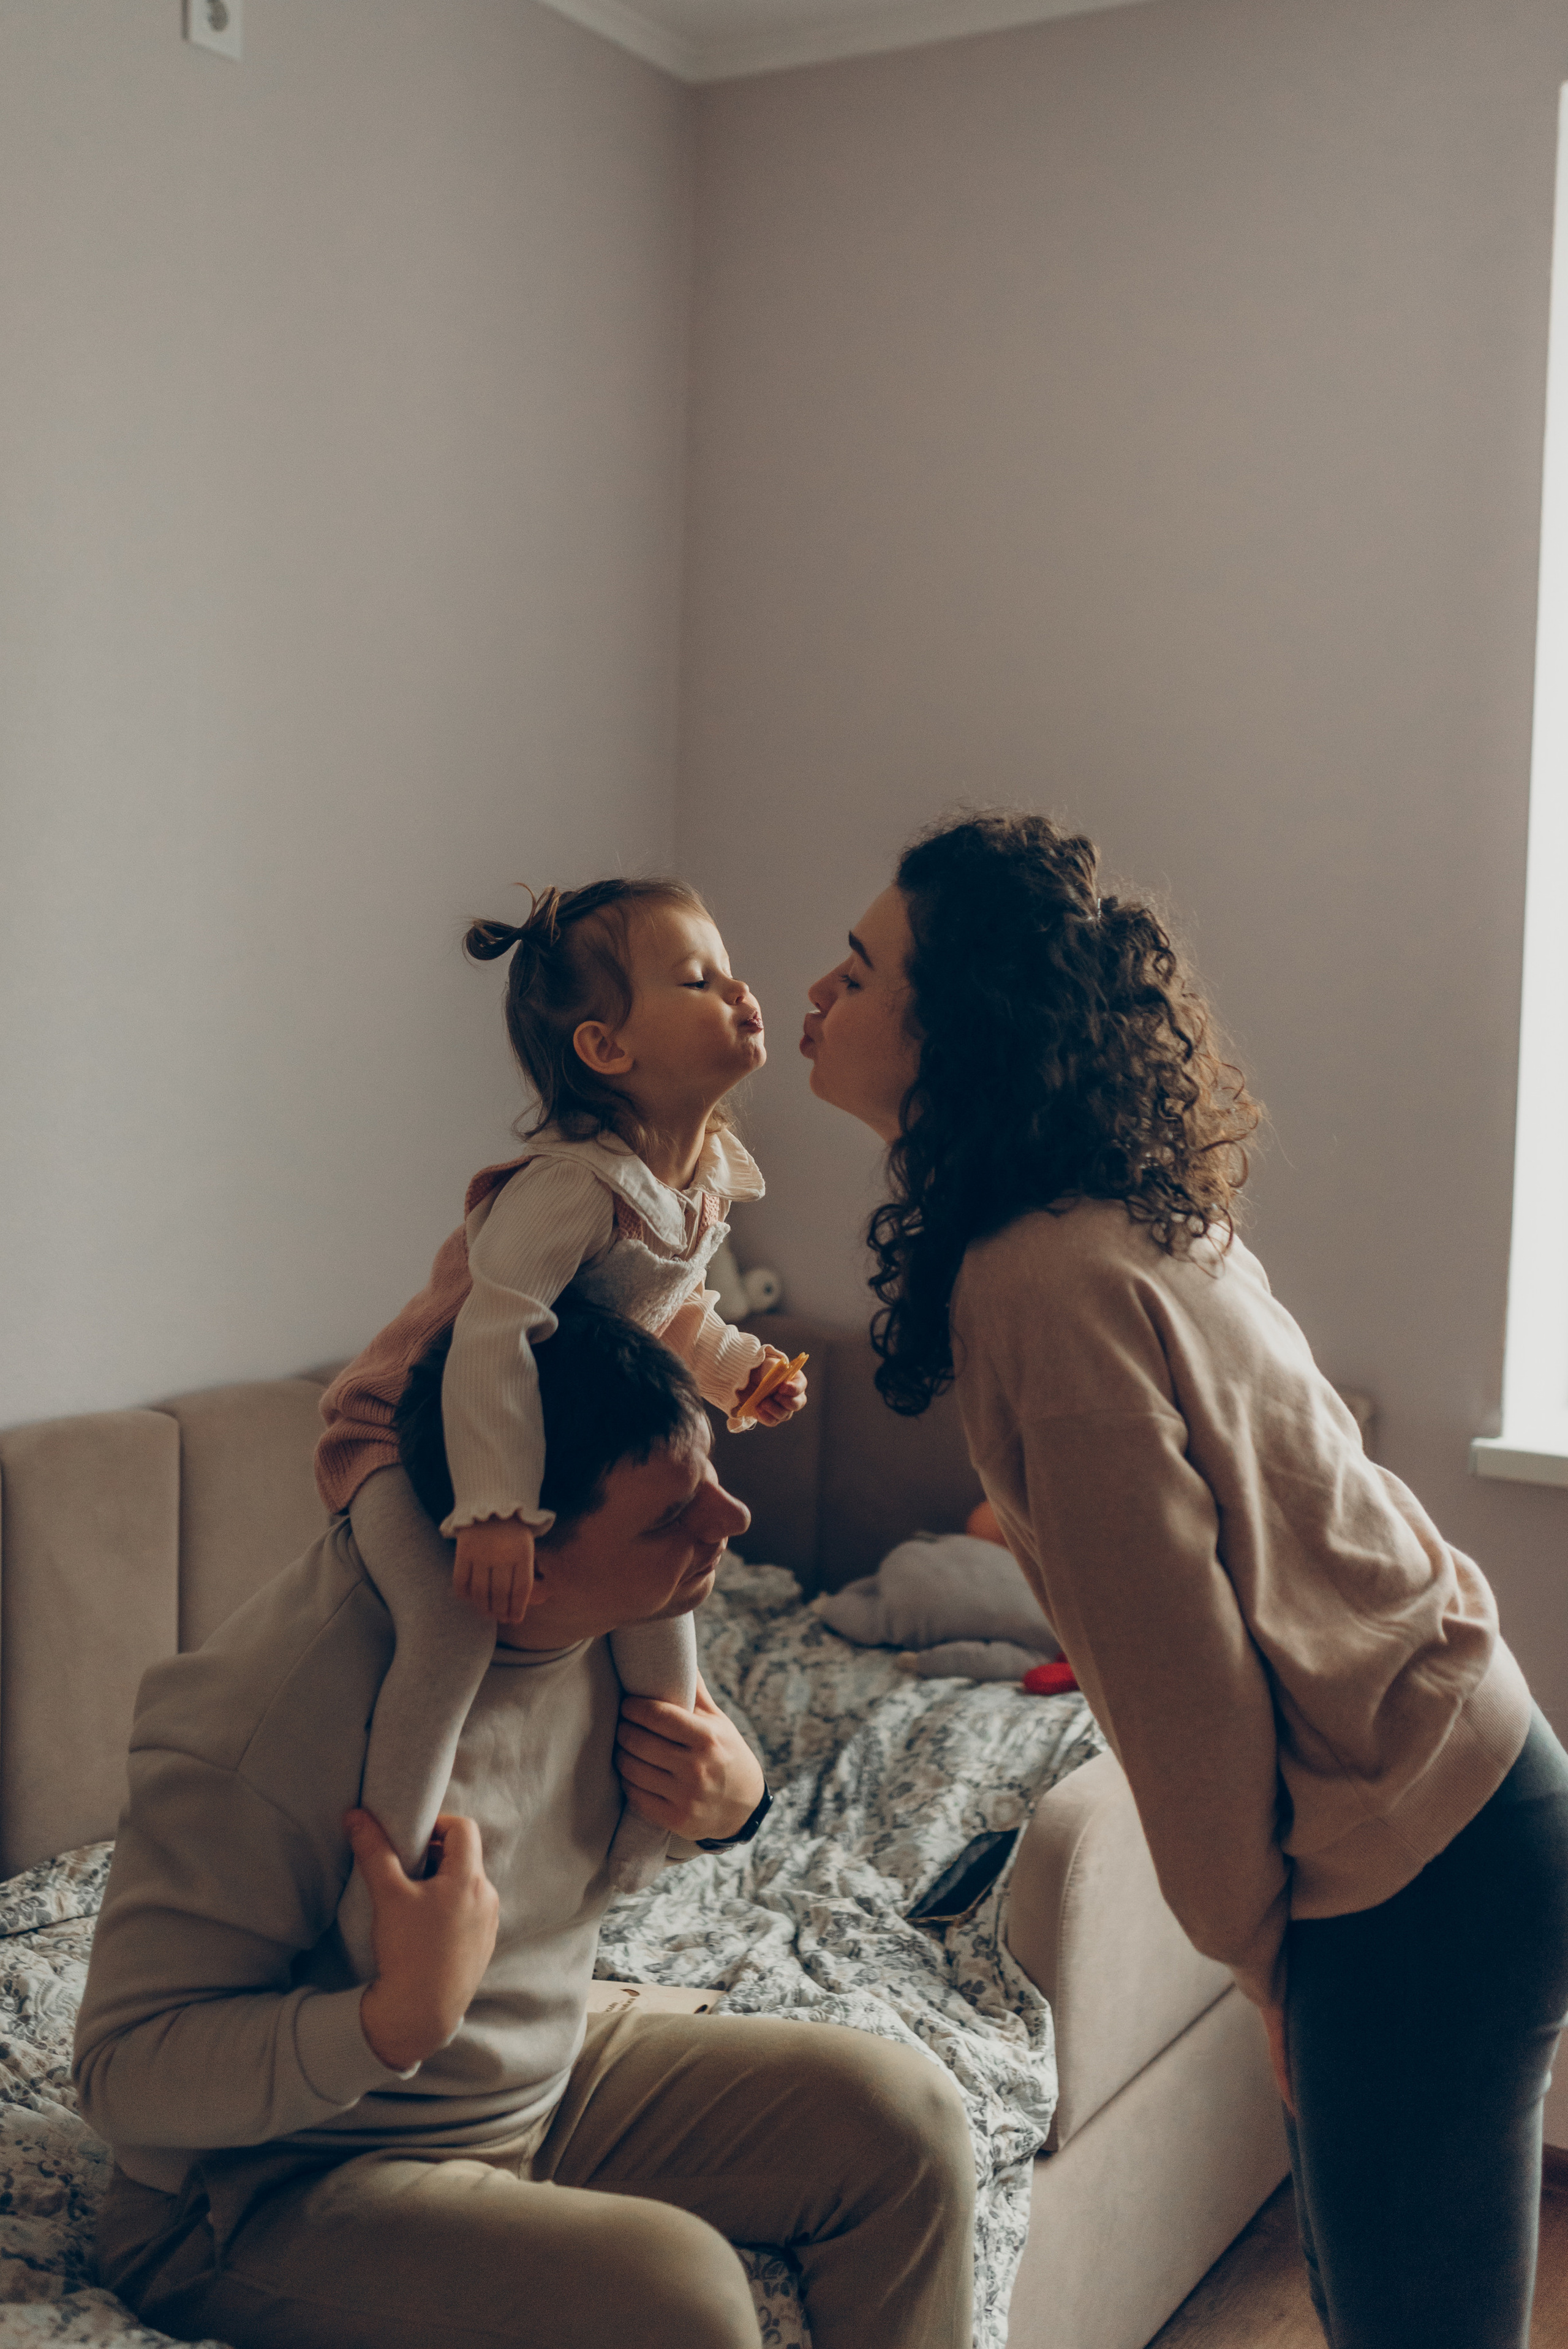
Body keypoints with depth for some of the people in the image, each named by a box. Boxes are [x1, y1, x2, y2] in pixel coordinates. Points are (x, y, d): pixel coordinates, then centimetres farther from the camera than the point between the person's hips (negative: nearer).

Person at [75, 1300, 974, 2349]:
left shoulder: (610, 1607, -9)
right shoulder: (269, 1725, -32)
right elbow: (126, 2073, -25)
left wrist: (732, 1800, -11)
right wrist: (400, 2021, -40)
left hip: (546, 2080, 7)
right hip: (273, 2198, -7)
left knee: (904, 2120, -3)